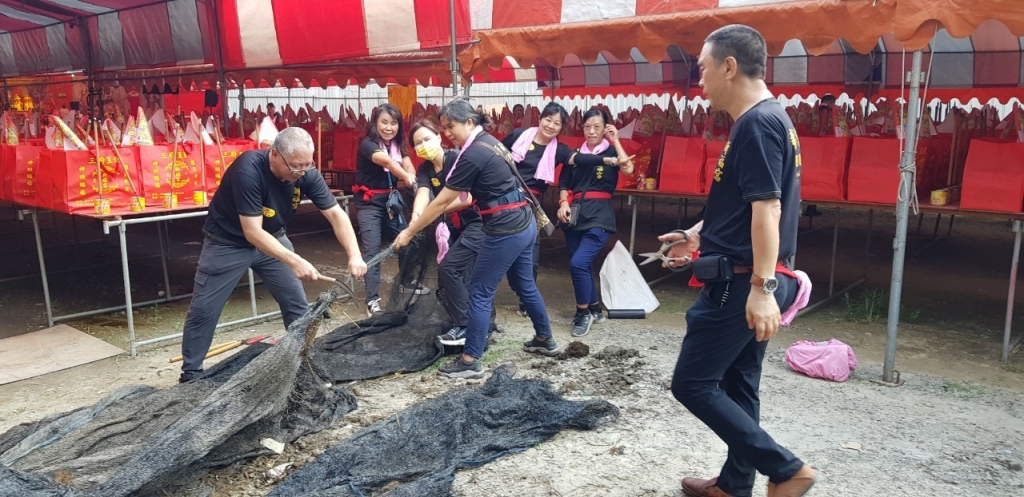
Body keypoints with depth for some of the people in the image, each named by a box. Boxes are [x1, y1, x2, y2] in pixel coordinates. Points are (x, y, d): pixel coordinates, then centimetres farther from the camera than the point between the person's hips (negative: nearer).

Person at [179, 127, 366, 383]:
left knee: (297, 303, 3)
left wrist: (354, 255, -28)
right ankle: (190, 374, 16)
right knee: (203, 310, 0)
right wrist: (294, 261, -39)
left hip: (273, 237, 5)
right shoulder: (248, 170, -34)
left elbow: (335, 213, -15)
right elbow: (252, 232, -33)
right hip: (228, 242, -4)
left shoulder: (306, 173, -19)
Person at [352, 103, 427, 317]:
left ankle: (406, 282, 33)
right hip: (368, 203, -7)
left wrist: (411, 176, -39)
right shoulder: (367, 144, -19)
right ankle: (372, 299, -8)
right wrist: (407, 178, -55)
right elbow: (386, 161, -38)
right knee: (372, 249, -11)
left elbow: (407, 165, -15)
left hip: (391, 199, 7)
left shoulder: (398, 145, 3)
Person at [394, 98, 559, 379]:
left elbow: (441, 202, -14)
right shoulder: (488, 141, 10)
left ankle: (470, 361, 5)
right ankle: (545, 340, 38)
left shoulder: (472, 155, -18)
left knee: (480, 292, -2)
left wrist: (409, 232, -7)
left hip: (505, 231, -10)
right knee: (524, 284, 23)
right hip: (524, 224, 10)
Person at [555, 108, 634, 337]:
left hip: (599, 215, -5)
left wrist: (616, 141, -10)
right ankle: (595, 309, 30)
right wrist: (564, 203, -9)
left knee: (578, 262, -18)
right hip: (575, 215, 5)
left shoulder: (611, 152, 3)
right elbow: (564, 184, 10)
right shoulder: (575, 154, 13)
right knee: (584, 265, 10)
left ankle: (583, 313, 0)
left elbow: (628, 169, -16)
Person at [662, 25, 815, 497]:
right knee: (737, 384, 16)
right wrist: (698, 235, 27)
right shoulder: (767, 120, 15)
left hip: (741, 282, -10)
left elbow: (767, 209, -24)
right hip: (748, 280, 10)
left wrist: (761, 287, -27)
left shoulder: (757, 124, -17)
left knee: (692, 383, -2)